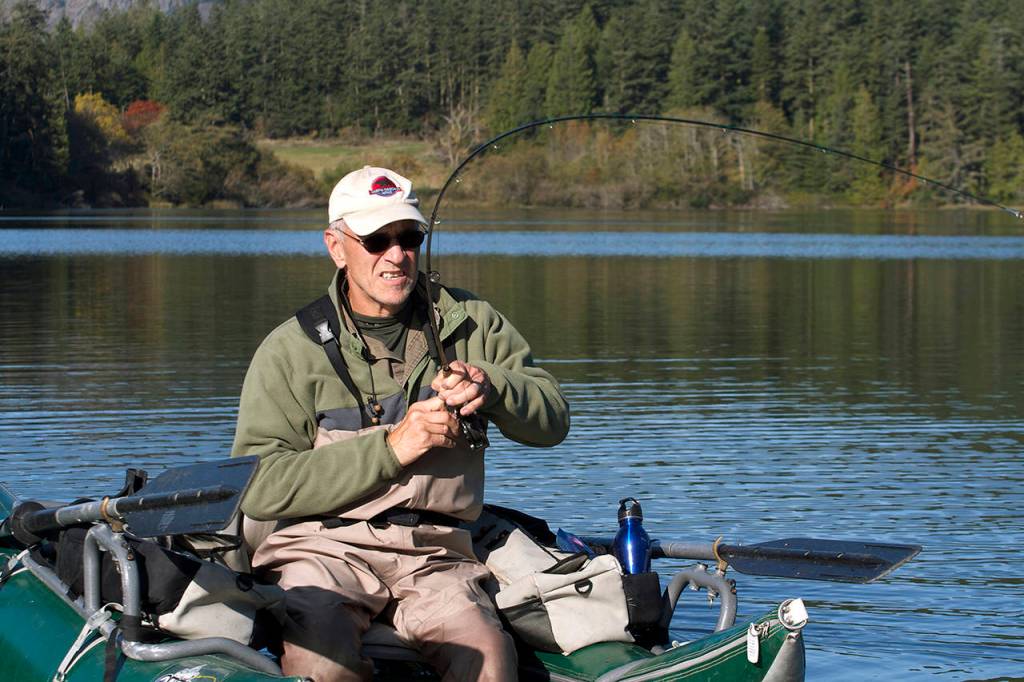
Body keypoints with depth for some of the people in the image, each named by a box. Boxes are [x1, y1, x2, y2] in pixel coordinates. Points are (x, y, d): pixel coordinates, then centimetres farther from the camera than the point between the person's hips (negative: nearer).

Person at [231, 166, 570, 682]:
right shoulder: (292, 350, 3)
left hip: (433, 553, 2)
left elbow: (552, 420, 12)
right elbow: (258, 486, -7)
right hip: (323, 546, -2)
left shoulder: (470, 324, 13)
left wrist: (491, 388, -11)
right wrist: (390, 448, -14)